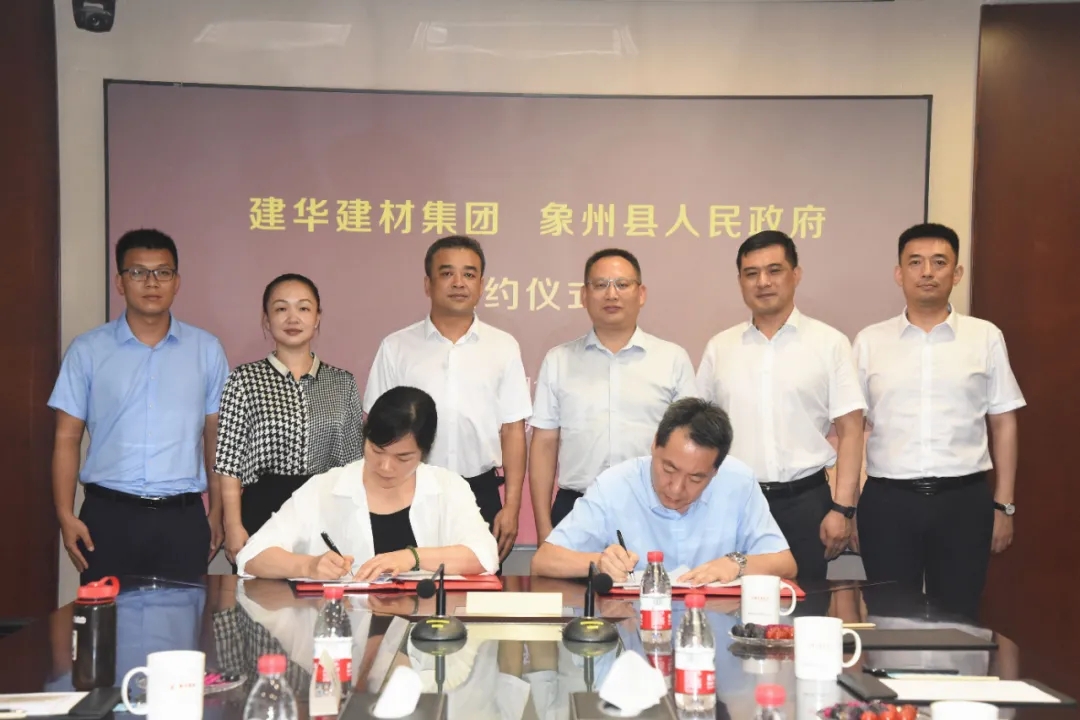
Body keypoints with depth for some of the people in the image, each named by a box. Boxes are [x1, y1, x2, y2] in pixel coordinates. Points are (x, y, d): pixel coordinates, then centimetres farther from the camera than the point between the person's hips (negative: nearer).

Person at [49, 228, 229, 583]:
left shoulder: (207, 349, 5)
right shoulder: (87, 350, 2)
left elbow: (216, 436, 9)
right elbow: (67, 438, 3)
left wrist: (217, 512, 6)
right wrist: (65, 515, -5)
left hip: (183, 518, 1)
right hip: (108, 515, 0)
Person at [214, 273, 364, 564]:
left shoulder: (342, 383, 9)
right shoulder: (244, 380, 1)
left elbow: (353, 458, 12)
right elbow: (230, 461, -2)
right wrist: (234, 526, -9)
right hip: (265, 509, -2)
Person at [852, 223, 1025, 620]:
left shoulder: (985, 337, 3)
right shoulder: (870, 341, 4)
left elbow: (1003, 424, 6)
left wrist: (1004, 505, 3)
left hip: (964, 500, 0)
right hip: (888, 500, 0)